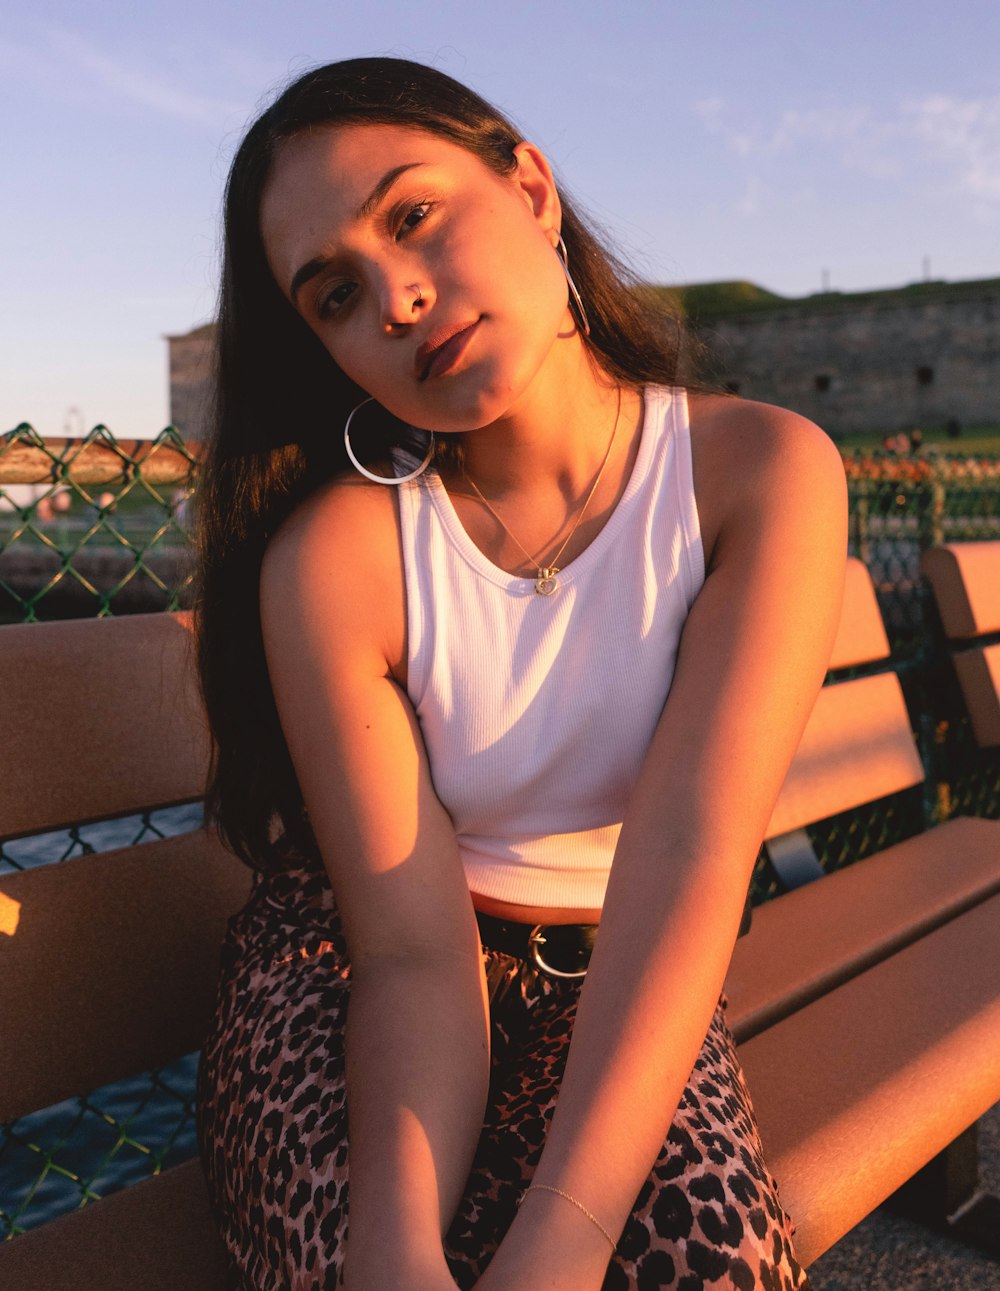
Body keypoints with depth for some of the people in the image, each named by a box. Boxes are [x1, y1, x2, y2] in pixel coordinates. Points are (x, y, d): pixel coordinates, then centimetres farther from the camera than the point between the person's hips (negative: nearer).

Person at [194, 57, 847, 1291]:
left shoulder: (763, 471, -14)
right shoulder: (333, 553, -18)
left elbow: (691, 849, -26)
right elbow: (414, 953, -19)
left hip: (621, 979, 1)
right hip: (342, 963, 0)